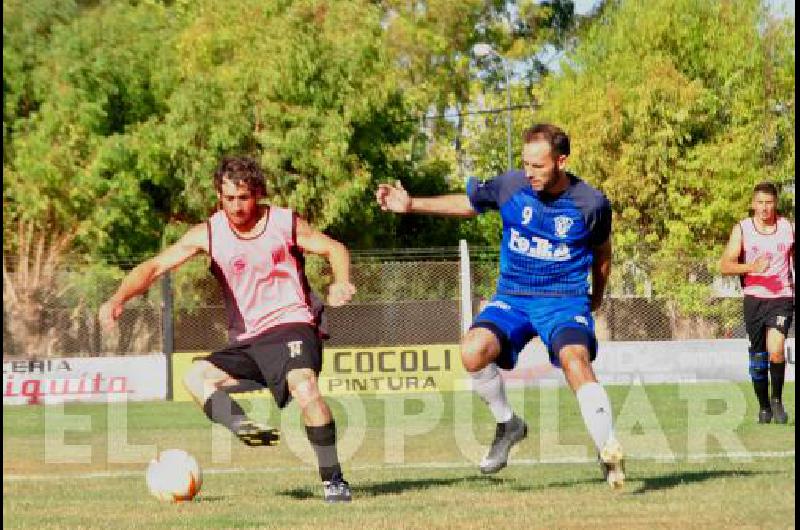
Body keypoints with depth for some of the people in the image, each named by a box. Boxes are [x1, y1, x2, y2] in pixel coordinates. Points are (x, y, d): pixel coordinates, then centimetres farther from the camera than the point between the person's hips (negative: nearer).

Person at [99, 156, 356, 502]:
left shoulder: (285, 223, -2)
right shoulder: (208, 234, 0)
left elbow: (334, 248, 12)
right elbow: (155, 266, -7)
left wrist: (341, 282, -10)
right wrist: (119, 298, -25)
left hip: (291, 325, -5)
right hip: (246, 342, 5)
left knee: (304, 387, -30)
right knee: (196, 376, -15)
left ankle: (333, 480, -21)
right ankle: (242, 423, -39)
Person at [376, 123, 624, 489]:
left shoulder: (591, 203, -10)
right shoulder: (511, 185, -7)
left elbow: (601, 250, 10)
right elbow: (468, 203, 12)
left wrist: (597, 295, 23)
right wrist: (412, 205, 4)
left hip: (566, 299, -3)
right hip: (513, 297, 3)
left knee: (575, 360, -32)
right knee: (473, 352, -24)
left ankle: (608, 452, -24)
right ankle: (508, 425, 2)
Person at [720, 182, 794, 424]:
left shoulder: (788, 227, 2)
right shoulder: (742, 229, -2)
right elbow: (725, 266, -9)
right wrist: (752, 267, -25)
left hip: (781, 298, -1)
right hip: (754, 298, 1)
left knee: (776, 350, -22)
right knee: (758, 357, 8)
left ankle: (777, 399, 0)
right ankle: (763, 407, 25)